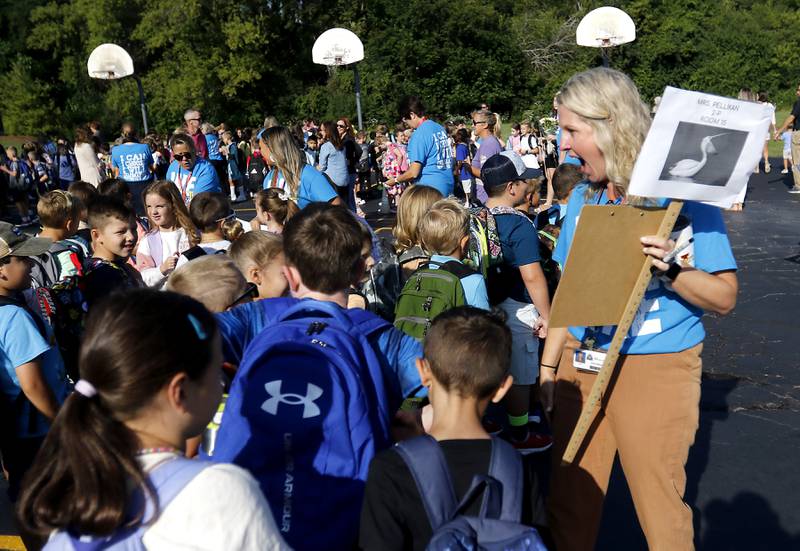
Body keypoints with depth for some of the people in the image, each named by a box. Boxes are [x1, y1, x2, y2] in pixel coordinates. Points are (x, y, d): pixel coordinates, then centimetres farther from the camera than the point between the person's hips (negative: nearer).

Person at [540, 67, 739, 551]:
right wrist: (548, 366, 12)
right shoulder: (583, 198, 7)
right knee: (570, 503, 11)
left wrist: (670, 268, -26)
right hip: (580, 362, 5)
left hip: (656, 369, -5)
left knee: (660, 510, 4)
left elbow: (725, 297, -8)